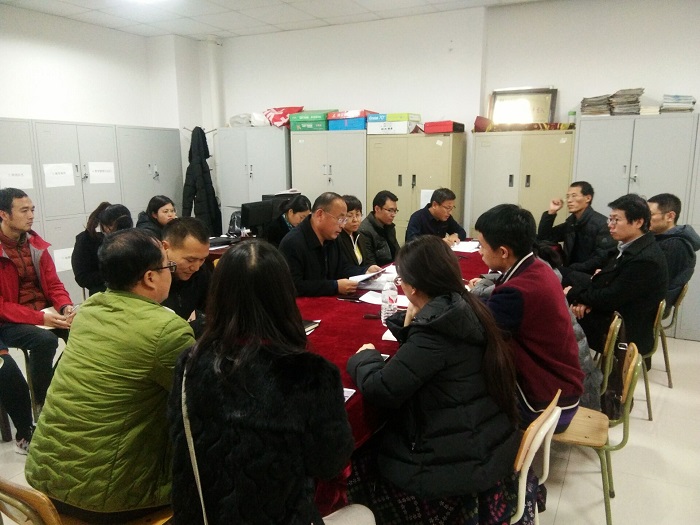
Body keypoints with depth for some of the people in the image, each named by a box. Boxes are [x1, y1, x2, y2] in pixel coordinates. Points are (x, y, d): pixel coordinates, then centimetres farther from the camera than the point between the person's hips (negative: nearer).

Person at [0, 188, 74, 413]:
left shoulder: (36, 244, 5)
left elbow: (53, 284, 8)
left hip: (45, 313, 5)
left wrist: (66, 307, -13)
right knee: (45, 340, -32)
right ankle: (43, 402, -12)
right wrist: (39, 318, -25)